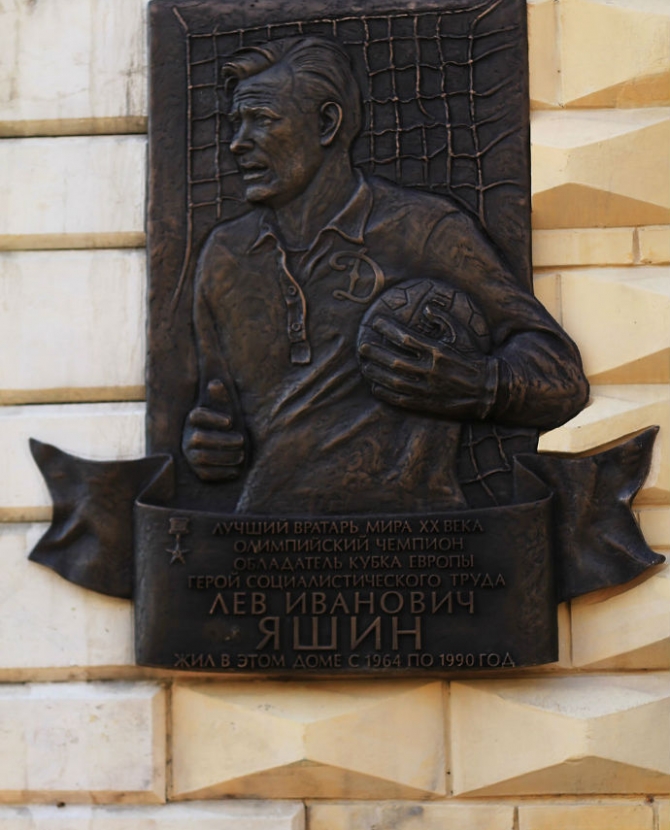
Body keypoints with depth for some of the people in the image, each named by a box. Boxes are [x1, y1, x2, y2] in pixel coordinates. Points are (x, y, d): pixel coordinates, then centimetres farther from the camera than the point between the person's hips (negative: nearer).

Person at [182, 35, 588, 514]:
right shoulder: (224, 256, 17)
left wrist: (472, 384, -15)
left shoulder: (427, 231, 2)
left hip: (406, 519, -3)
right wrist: (206, 446, 8)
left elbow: (562, 377, 4)